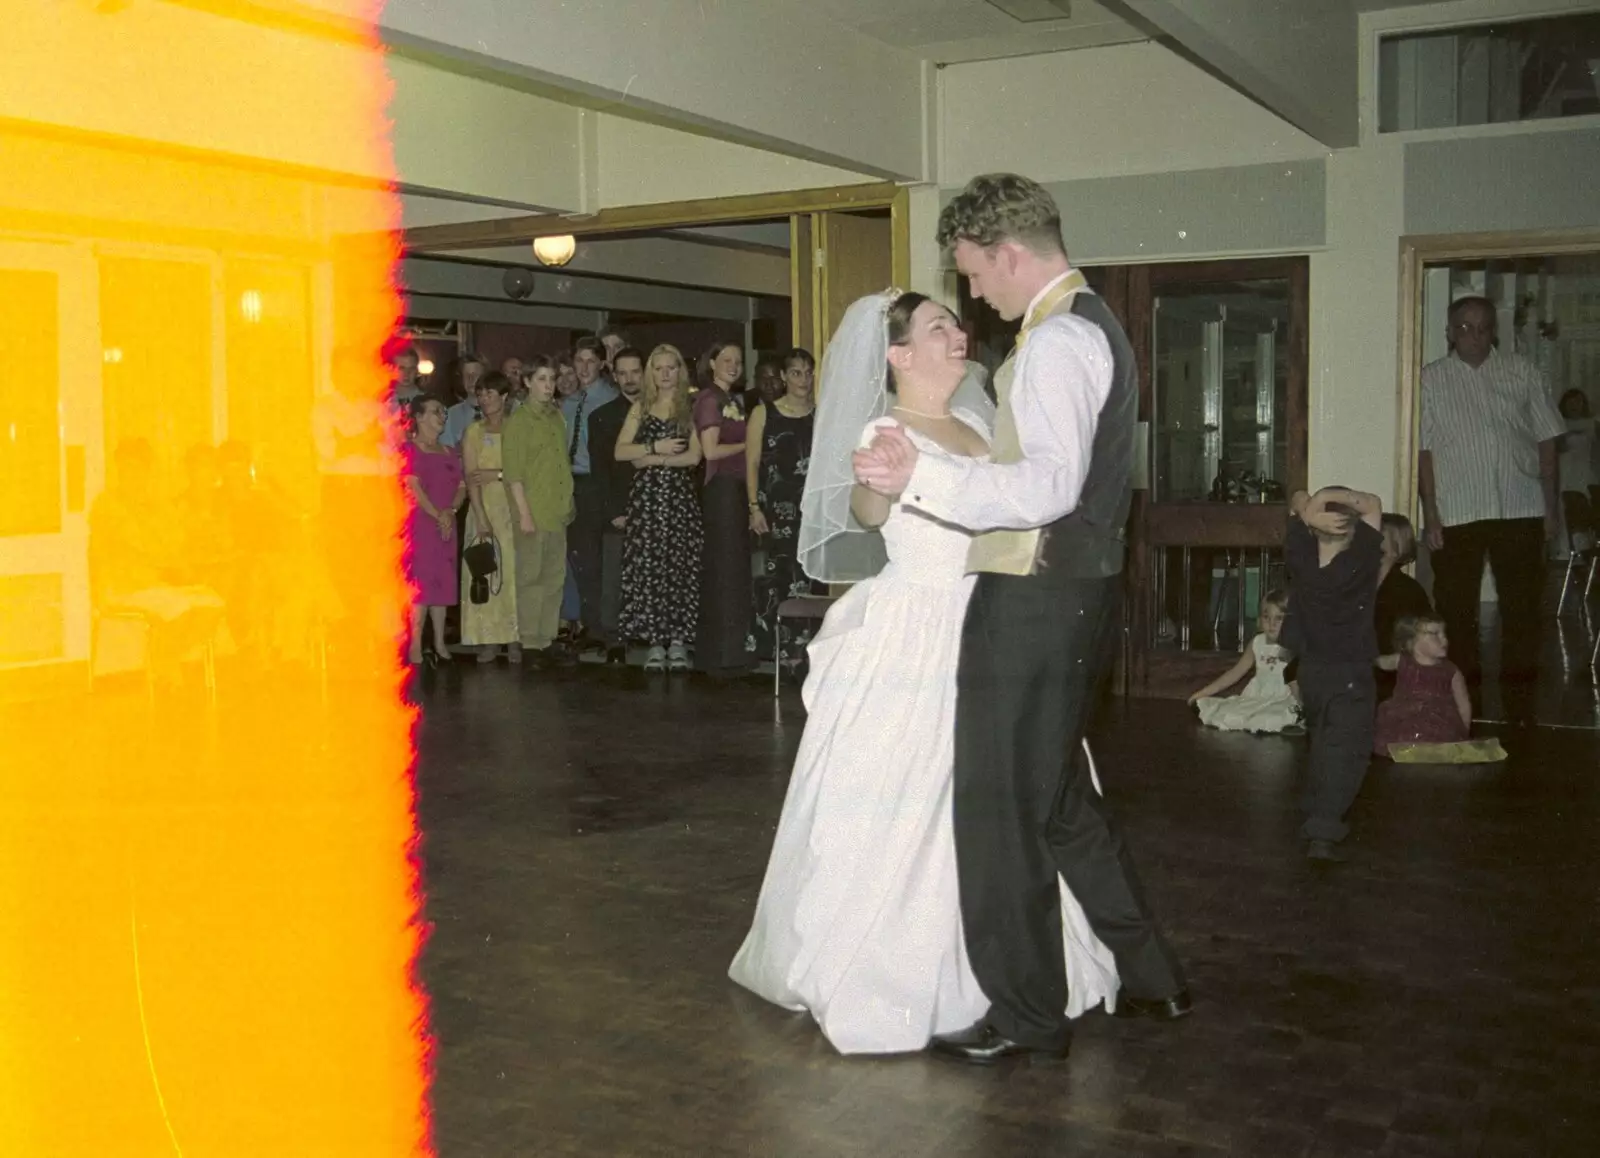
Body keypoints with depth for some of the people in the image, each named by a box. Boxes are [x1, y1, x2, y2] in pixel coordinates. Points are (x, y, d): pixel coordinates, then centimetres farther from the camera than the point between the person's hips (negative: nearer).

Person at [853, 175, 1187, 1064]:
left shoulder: (1057, 339, -16)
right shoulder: (1094, 325, 17)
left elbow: (1051, 484, -28)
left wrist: (925, 478, -32)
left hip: (1034, 604, -11)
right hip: (1077, 589, 11)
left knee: (1001, 808, 1)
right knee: (1058, 796, 21)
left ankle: (1027, 1016, 14)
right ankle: (1153, 977, 31)